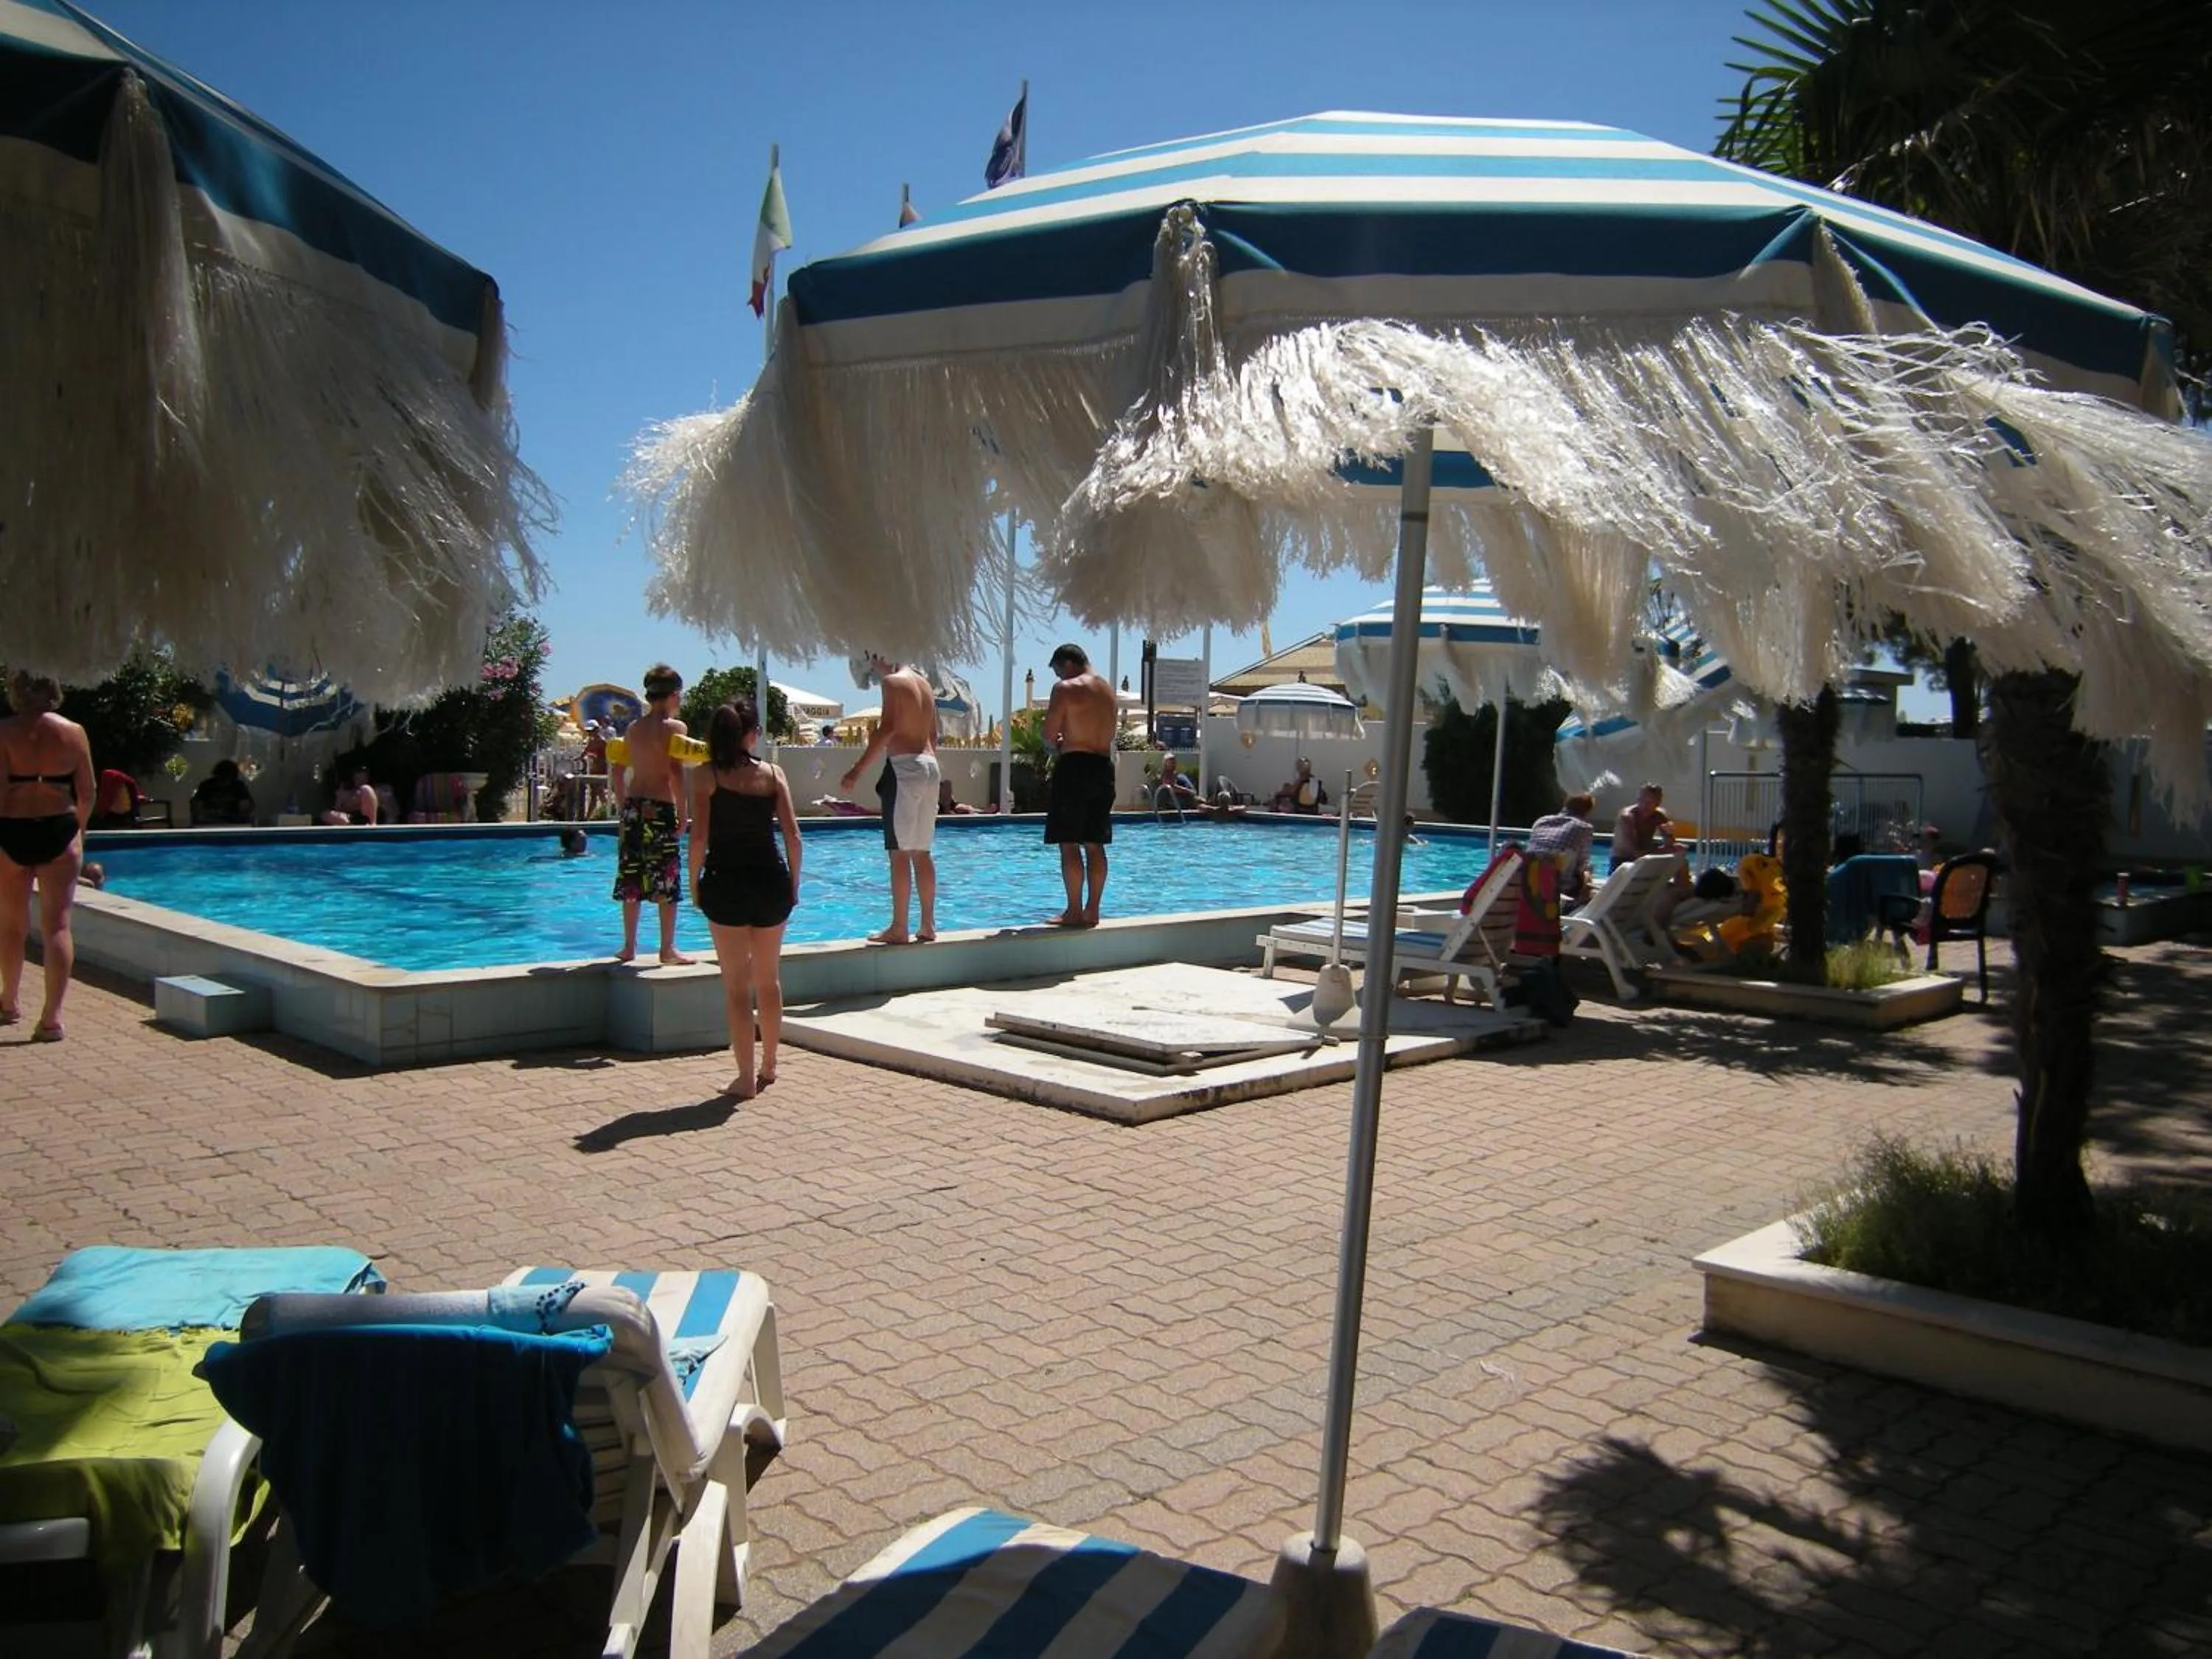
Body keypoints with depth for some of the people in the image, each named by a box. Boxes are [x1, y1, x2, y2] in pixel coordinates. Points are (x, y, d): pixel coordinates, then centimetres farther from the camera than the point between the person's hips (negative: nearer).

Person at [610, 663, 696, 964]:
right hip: (661, 808, -6)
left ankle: (629, 947, 17)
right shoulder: (674, 727, -7)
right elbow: (676, 772, -15)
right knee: (668, 882, 1)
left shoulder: (634, 728, 12)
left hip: (633, 807, 6)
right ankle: (668, 949, 4)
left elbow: (617, 768, 14)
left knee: (631, 881, 11)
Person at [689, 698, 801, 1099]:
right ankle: (769, 1065, 32)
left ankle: (746, 1077, 8)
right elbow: (792, 836, -3)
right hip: (770, 881, 3)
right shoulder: (773, 773, 1)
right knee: (768, 979, 19)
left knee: (736, 984, 5)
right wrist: (793, 883, 8)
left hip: (725, 882, -2)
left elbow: (699, 838, -10)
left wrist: (694, 884, 2)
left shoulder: (706, 776, -4)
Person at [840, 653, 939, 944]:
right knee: (921, 852, 12)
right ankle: (928, 925, 13)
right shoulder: (923, 683, 19)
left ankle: (899, 929, -6)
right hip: (929, 765, 8)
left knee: (899, 852, -6)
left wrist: (857, 770, -18)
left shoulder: (892, 682, -6)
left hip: (904, 767, -8)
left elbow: (887, 729, -18)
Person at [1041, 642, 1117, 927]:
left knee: (1069, 844, -3)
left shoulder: (1065, 689, -6)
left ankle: (1074, 912, -4)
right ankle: (1092, 911, 12)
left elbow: (1050, 734, -9)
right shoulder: (1110, 692, 16)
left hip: (1074, 767, -7)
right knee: (1094, 845, 10)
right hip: (1104, 767, 7)